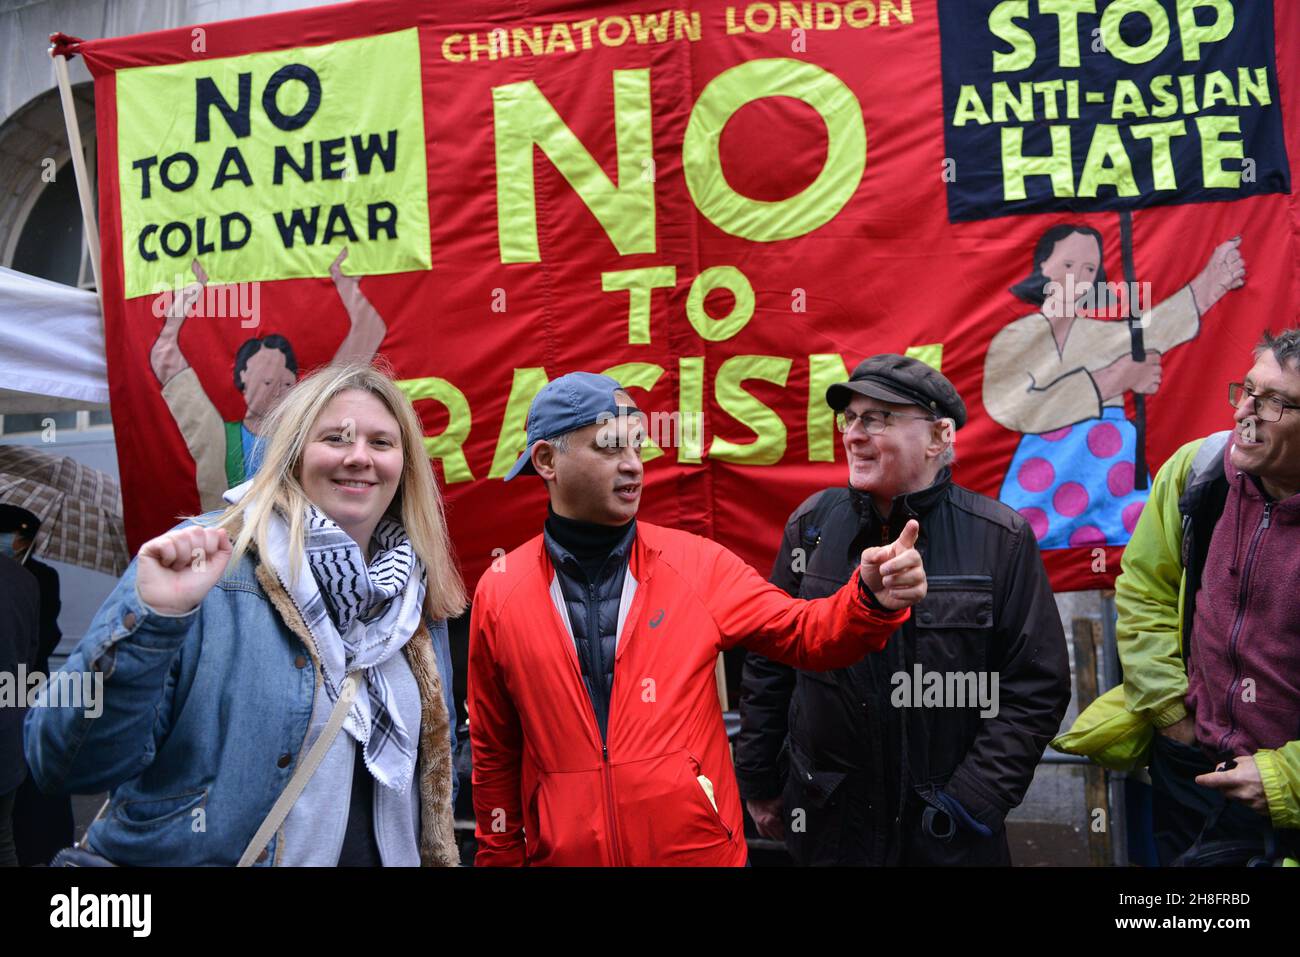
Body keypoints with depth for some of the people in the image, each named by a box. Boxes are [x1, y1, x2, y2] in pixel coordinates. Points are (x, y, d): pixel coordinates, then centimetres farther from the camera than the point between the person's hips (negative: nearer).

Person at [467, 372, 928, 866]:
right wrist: (500, 854, 11)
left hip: (700, 848, 0)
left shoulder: (697, 563, -5)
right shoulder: (498, 593, -4)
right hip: (566, 852, 0)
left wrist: (872, 599, -23)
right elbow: (495, 752, 5)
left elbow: (801, 632, -4)